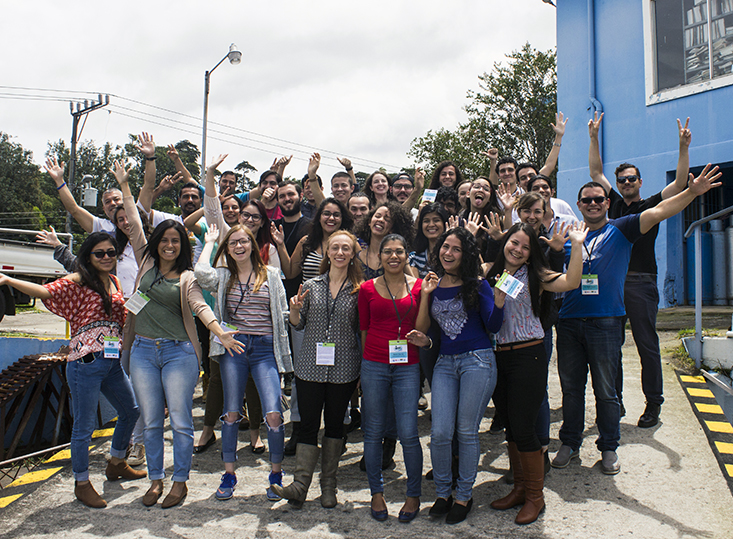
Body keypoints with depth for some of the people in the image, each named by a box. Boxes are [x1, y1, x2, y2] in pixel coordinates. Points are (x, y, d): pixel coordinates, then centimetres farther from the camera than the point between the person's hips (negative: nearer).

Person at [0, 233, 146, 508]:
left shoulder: (115, 282, 14)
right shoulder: (77, 281, -5)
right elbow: (46, 291, -21)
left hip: (112, 361, 8)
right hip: (86, 361, -7)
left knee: (131, 411, 21)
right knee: (84, 426, 1)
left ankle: (116, 464, 42)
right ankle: (81, 483, 20)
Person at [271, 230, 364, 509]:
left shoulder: (358, 290, 1)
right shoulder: (311, 285, 5)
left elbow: (362, 330, 5)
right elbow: (298, 324, 9)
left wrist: (363, 370, -5)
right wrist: (294, 310, -10)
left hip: (344, 369, 0)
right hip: (310, 367, 0)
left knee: (335, 424, 11)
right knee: (308, 424, 1)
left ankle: (328, 484, 24)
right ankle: (300, 485, 5)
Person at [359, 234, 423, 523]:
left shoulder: (418, 286, 4)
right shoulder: (368, 289, 4)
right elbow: (364, 330, 9)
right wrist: (364, 368, 7)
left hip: (407, 366, 0)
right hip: (374, 365, 1)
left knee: (408, 433, -3)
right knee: (373, 432, 7)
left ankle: (414, 494, 18)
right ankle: (376, 493, 26)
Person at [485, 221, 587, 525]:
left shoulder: (534, 276, -3)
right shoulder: (491, 277, 9)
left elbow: (570, 282, -18)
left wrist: (577, 245, -19)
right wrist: (498, 297, -3)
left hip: (528, 356, -4)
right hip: (499, 357, 5)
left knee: (522, 428, -2)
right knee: (510, 426, 14)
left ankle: (535, 497, 16)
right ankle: (519, 488, 30)